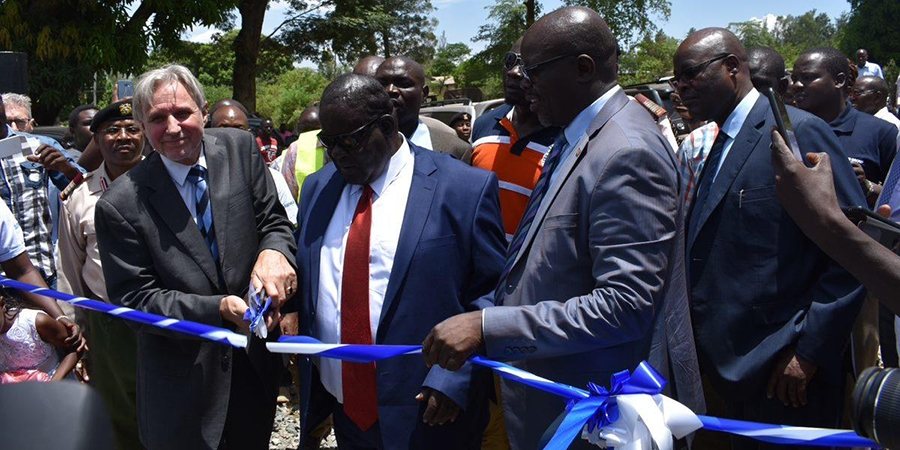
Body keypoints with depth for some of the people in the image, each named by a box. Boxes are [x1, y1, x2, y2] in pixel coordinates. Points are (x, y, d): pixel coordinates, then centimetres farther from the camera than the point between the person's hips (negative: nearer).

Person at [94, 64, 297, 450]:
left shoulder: (240, 149, -6)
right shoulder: (120, 205, -16)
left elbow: (274, 221, -1)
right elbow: (134, 299, -13)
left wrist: (274, 250, -25)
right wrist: (219, 308, -26)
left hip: (256, 360, 4)